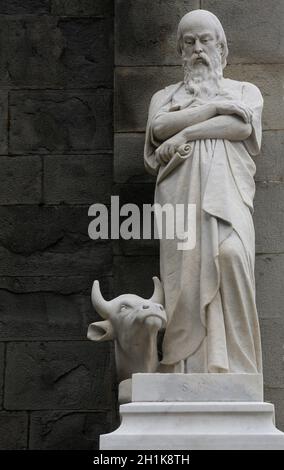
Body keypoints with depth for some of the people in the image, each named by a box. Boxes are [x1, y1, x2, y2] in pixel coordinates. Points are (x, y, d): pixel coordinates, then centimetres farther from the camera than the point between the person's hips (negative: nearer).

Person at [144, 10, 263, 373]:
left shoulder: (245, 91, 24)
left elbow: (243, 125, 1)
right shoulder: (165, 96, 27)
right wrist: (215, 107, 1)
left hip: (227, 192, -1)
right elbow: (160, 127, 3)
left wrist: (184, 133, -2)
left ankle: (233, 368, -28)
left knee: (231, 254, -29)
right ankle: (188, 372, -17)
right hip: (181, 194, 1)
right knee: (185, 279, -16)